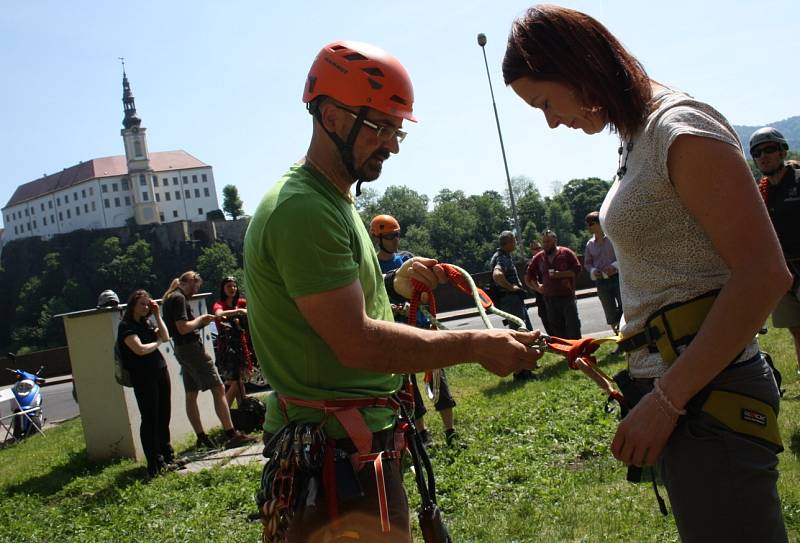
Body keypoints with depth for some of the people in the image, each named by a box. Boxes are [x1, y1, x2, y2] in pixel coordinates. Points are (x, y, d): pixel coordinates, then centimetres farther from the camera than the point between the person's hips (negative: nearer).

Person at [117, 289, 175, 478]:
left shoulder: (146, 323, 17)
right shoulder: (126, 326, -8)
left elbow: (165, 337, 8)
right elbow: (140, 349, -18)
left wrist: (157, 315, 5)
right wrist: (156, 343, -1)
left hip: (160, 371, 7)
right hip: (143, 377, -7)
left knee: (163, 417, 12)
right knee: (150, 420, -5)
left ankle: (167, 457, 23)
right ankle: (154, 464, 0)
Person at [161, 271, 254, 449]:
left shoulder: (171, 298, 17)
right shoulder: (179, 298, -13)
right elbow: (183, 328, -23)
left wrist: (200, 322, 10)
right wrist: (200, 319, -8)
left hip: (182, 349, 11)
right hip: (191, 348, -11)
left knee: (191, 395, 10)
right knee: (218, 389, -11)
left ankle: (202, 438, 14)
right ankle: (231, 435, -14)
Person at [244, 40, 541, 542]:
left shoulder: (331, 200, 14)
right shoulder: (302, 209, -21)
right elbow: (357, 343, -26)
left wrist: (394, 284, 5)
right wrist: (476, 345, -22)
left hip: (362, 438, 10)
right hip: (338, 450, -10)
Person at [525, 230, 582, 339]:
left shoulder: (566, 253, 0)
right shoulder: (538, 258, 10)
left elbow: (577, 269, -5)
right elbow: (529, 276, 19)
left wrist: (560, 274, -14)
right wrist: (537, 287, 8)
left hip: (567, 296, -3)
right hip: (550, 298, 3)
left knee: (573, 326, -2)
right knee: (556, 329, 6)